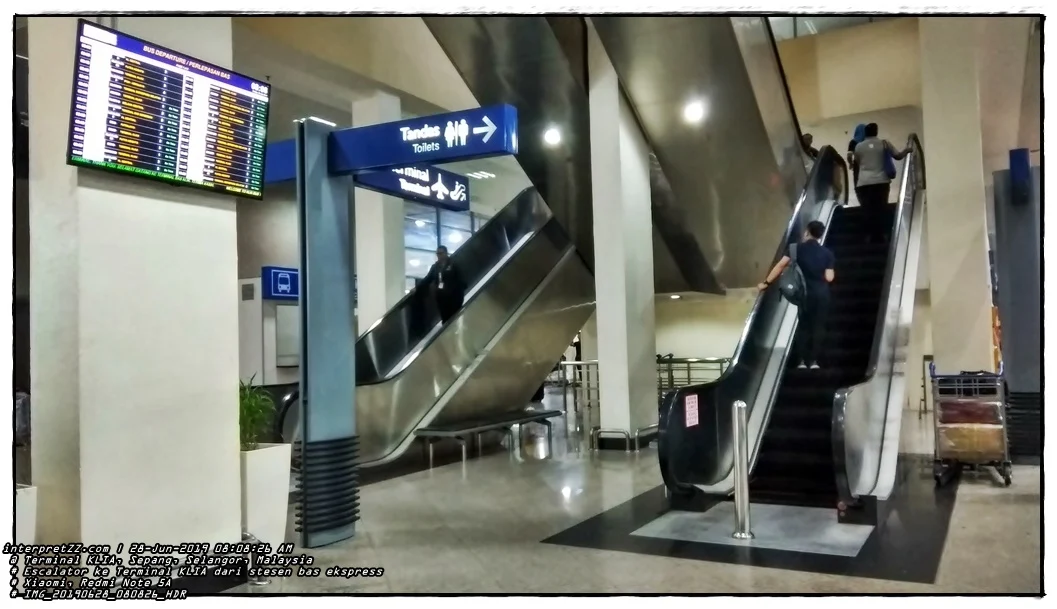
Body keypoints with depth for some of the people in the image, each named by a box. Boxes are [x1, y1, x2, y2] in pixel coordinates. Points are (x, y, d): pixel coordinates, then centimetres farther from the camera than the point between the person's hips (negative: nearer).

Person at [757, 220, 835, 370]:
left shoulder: (798, 248, -2)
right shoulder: (827, 253, 1)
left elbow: (781, 265, -11)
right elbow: (829, 278, -4)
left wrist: (766, 282, -8)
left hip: (806, 293, 0)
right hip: (822, 294, 0)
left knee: (805, 326, 11)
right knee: (818, 326, 7)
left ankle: (803, 360, 8)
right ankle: (813, 360, 5)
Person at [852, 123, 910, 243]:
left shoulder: (858, 146, 8)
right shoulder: (884, 143, 5)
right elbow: (898, 156, 10)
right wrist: (906, 150, 29)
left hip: (864, 183, 0)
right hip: (881, 181, 0)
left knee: (869, 211, 1)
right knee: (880, 209, 9)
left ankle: (875, 235, 0)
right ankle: (880, 235, 10)